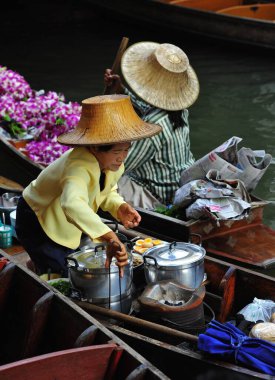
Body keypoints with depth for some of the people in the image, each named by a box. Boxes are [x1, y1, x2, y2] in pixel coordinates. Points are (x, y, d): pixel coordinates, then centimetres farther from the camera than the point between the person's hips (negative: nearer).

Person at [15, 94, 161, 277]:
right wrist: (111, 237, -70)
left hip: (68, 227, 8)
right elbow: (72, 203, -59)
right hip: (38, 223, -7)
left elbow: (106, 192, 6)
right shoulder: (79, 166, -39)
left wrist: (120, 207, -17)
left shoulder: (113, 163, -13)